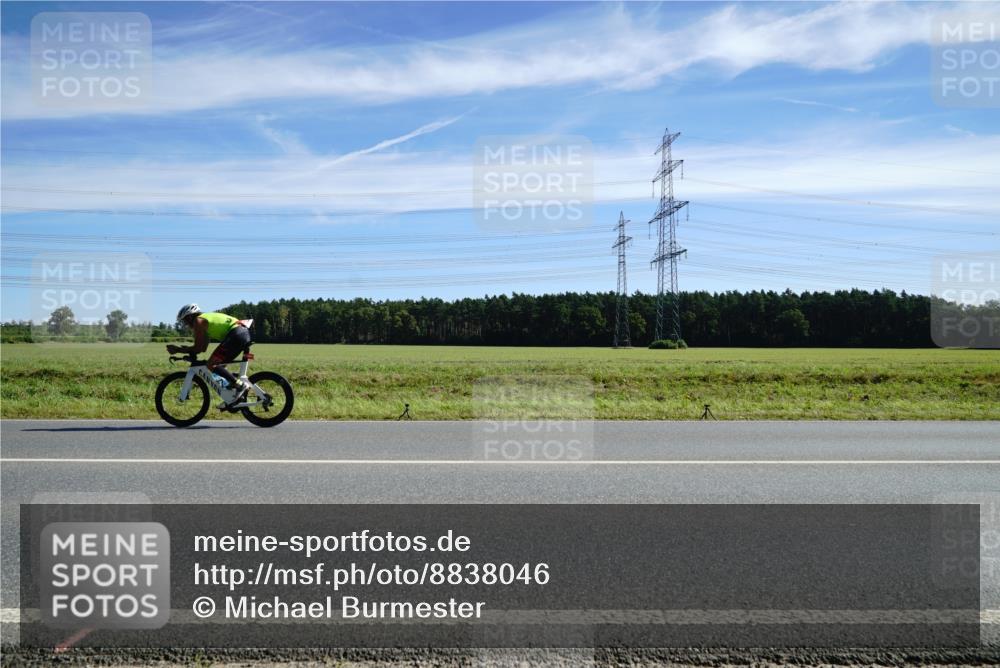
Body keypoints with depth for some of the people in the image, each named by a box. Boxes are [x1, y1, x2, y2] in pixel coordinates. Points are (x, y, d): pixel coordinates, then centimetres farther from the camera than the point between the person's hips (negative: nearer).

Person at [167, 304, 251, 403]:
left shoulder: (198, 321, 1)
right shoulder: (206, 319, 29)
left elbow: (198, 348, -2)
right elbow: (203, 348, 30)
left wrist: (178, 349, 7)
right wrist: (185, 349, 25)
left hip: (236, 334, -10)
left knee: (211, 365, -8)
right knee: (217, 365, 18)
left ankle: (239, 384, -15)